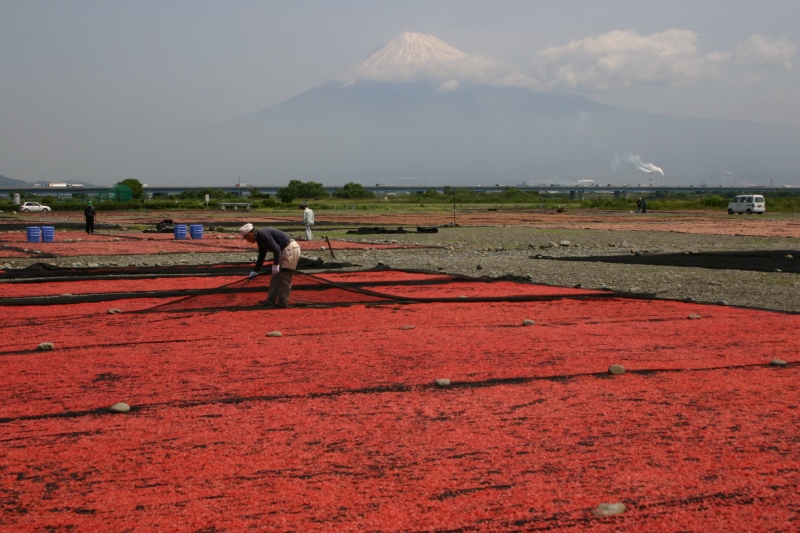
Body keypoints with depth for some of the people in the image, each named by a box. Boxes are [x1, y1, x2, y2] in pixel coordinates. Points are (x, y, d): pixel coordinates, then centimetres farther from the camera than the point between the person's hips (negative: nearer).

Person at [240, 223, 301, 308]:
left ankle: (283, 302, -1)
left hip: (290, 249, -11)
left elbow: (276, 248, -26)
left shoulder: (263, 234, -19)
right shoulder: (259, 238, 12)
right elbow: (261, 256, 23)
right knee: (276, 276, 13)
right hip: (284, 251, 11)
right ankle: (271, 300, 17)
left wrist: (275, 265, -23)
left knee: (284, 277, -7)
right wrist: (255, 271, 26)